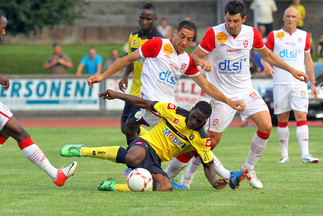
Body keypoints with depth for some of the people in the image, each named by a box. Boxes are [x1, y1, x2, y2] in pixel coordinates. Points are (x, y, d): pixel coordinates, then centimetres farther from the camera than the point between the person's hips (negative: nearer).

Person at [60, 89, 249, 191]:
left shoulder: (202, 140, -2)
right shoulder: (174, 112, -5)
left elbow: (208, 165, 2)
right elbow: (145, 104, 3)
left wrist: (215, 182, -21)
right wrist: (118, 95, -3)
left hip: (155, 161, 3)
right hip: (146, 143, -3)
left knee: (166, 187, -31)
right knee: (133, 158, -42)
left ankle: (114, 187, -22)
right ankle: (84, 151, -27)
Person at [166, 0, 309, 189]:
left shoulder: (252, 34, -1)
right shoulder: (214, 34, -13)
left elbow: (267, 55, 16)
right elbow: (194, 57, -9)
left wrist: (291, 70, 16)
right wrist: (202, 61, -33)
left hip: (246, 90, 4)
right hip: (222, 94, -4)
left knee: (266, 126, -15)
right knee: (212, 140, -6)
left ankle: (249, 168, 4)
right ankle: (189, 173, 16)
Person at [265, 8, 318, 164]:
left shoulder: (304, 36, 10)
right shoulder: (274, 36, 5)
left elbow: (308, 60, 16)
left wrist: (313, 83, 14)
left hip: (299, 83, 0)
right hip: (280, 84, 0)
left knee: (301, 117, -11)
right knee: (282, 119, 3)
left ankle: (305, 154, -17)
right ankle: (284, 154, 12)